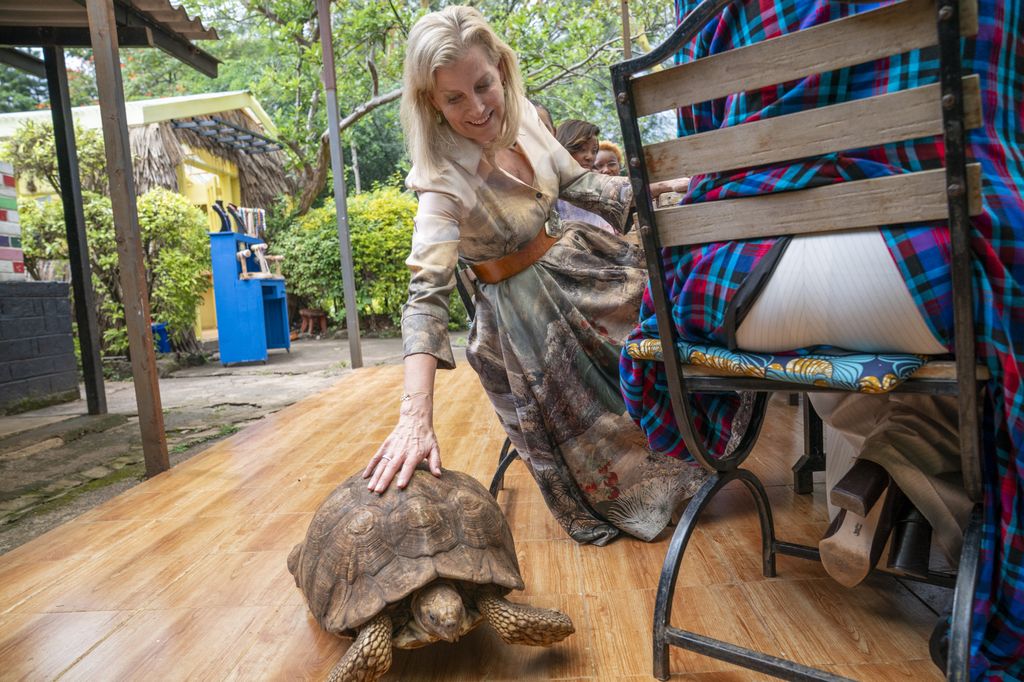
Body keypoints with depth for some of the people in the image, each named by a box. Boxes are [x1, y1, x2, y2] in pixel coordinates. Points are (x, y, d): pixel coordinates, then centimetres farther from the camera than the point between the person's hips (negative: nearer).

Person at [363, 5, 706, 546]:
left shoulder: (522, 117, -11)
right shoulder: (443, 181, -30)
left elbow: (578, 185, 4)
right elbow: (426, 296, -40)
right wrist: (415, 418, -50)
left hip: (569, 263, 6)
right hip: (520, 310, -6)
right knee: (585, 416, 2)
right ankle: (617, 506, 33)